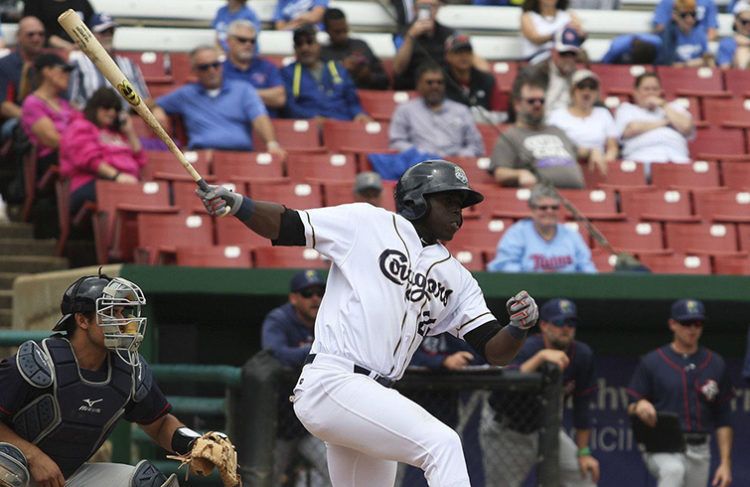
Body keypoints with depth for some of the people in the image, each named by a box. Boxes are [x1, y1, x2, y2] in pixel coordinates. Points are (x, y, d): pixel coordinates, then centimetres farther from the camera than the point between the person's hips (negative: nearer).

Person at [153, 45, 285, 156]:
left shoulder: (243, 90, 19)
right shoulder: (185, 94, 26)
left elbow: (260, 118, 4)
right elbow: (157, 105, 40)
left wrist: (271, 143, -15)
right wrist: (157, 112, 13)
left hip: (240, 151, 0)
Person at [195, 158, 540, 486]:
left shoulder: (456, 278, 18)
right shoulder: (367, 224, 4)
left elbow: (494, 352, 11)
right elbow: (286, 226, 3)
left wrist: (520, 327, -10)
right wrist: (238, 205, -16)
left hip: (376, 398, 8)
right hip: (331, 384, -8)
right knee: (442, 444, -22)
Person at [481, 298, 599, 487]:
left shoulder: (582, 355, -11)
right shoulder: (527, 348, -27)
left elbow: (582, 407, -2)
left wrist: (583, 453, -3)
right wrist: (541, 357, -56)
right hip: (506, 430, -5)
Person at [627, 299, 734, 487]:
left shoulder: (716, 364, 9)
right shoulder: (651, 362, 2)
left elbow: (723, 420, 10)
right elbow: (631, 407, 4)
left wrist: (725, 463, 2)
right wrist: (640, 405, -22)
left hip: (699, 450, 4)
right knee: (673, 471, -36)